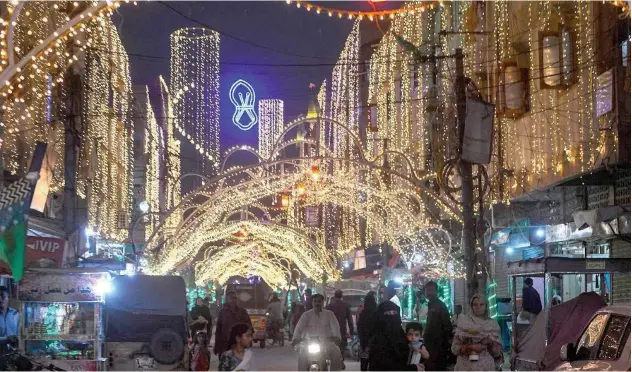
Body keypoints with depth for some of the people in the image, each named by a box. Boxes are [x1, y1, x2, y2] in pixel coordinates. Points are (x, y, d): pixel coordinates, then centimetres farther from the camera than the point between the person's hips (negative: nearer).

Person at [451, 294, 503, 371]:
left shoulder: (493, 324, 7)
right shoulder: (463, 322, 6)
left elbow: (498, 351, 7)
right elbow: (455, 347, 3)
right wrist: (470, 347, -12)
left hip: (486, 368, 0)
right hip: (466, 368, 0)